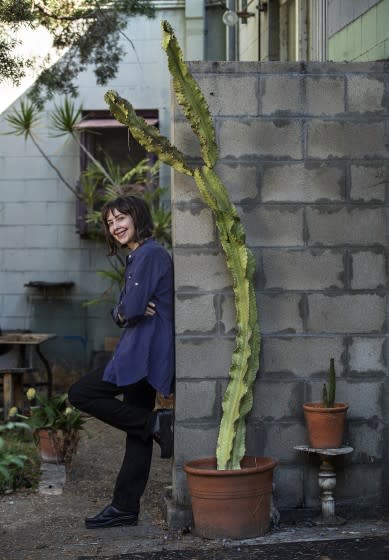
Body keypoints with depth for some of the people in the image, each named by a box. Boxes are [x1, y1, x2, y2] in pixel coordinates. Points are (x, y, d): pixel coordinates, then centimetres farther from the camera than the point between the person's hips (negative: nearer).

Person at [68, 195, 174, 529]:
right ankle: (125, 508, 15)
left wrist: (124, 311, 1)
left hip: (145, 353, -10)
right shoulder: (138, 256, 20)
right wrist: (123, 314, -6)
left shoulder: (150, 254, -12)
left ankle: (154, 423, -9)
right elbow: (120, 313, 15)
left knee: (81, 394, -10)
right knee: (138, 432, 10)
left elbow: (132, 307, -21)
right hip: (142, 354, 10)